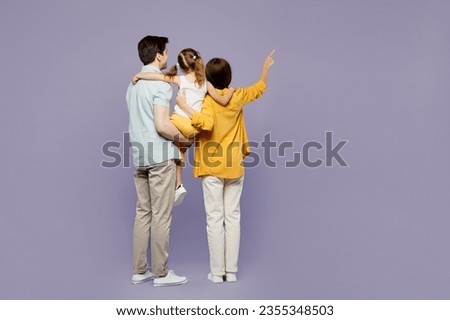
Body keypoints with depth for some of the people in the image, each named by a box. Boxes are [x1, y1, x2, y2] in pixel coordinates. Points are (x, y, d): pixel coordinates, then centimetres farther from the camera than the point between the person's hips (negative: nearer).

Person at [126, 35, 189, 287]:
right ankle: (161, 273, 6)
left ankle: (140, 270, 16)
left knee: (143, 213, 11)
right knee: (161, 216, -2)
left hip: (140, 157, 8)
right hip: (160, 157, -8)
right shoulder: (160, 84, -12)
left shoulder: (134, 83, 15)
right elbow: (162, 125, -21)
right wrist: (183, 138, -5)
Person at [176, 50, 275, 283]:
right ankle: (231, 271, 10)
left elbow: (206, 123, -30)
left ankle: (217, 272, 7)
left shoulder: (207, 100, -10)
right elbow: (259, 88, 22)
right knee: (233, 217, 7)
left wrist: (184, 106, -21)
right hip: (235, 168, 4)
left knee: (215, 219, 1)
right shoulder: (237, 96, 3)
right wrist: (266, 66, 35)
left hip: (212, 169, -4)